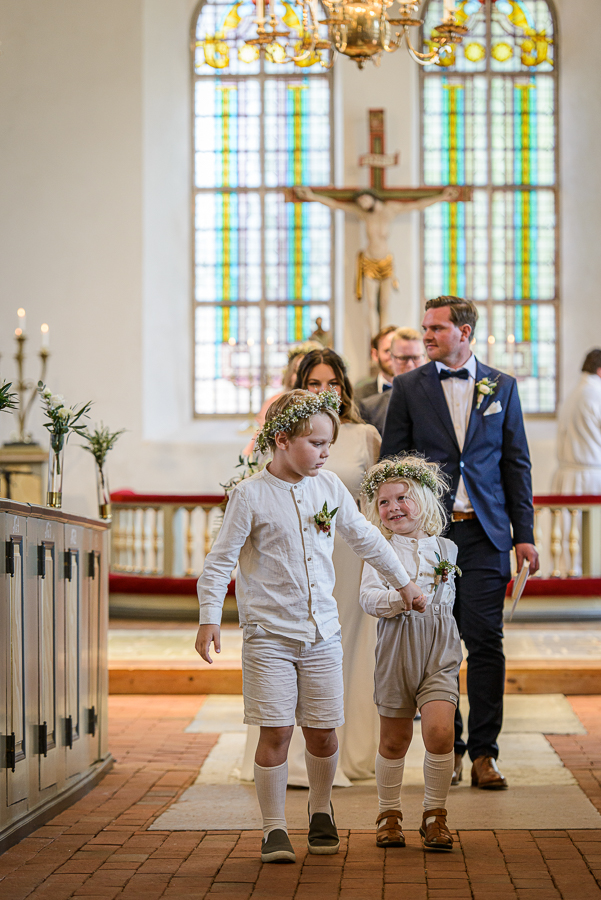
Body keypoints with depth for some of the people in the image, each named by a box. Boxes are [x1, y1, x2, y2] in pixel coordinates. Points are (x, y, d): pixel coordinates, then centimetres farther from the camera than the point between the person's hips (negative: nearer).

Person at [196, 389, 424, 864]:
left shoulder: (329, 487, 6)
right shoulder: (251, 495, -7)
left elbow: (365, 537, 20)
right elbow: (221, 560, -5)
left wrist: (403, 582, 26)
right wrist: (209, 619, -11)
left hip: (322, 633, 4)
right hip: (269, 633, -4)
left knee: (323, 733, 6)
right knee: (276, 731, -7)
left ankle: (321, 812, 30)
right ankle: (275, 829, 5)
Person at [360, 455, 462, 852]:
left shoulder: (446, 548, 9)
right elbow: (368, 597, -12)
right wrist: (400, 599, -26)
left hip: (440, 646, 1)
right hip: (396, 646, -1)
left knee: (439, 729, -15)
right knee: (394, 738, 8)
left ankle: (435, 813, 1)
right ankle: (390, 812, 26)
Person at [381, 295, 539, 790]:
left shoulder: (501, 386, 8)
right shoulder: (408, 387, 5)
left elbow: (516, 464, 8)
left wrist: (524, 534, 3)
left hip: (484, 531, 0)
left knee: (485, 639, -3)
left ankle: (484, 751, 3)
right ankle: (445, 748, 14)